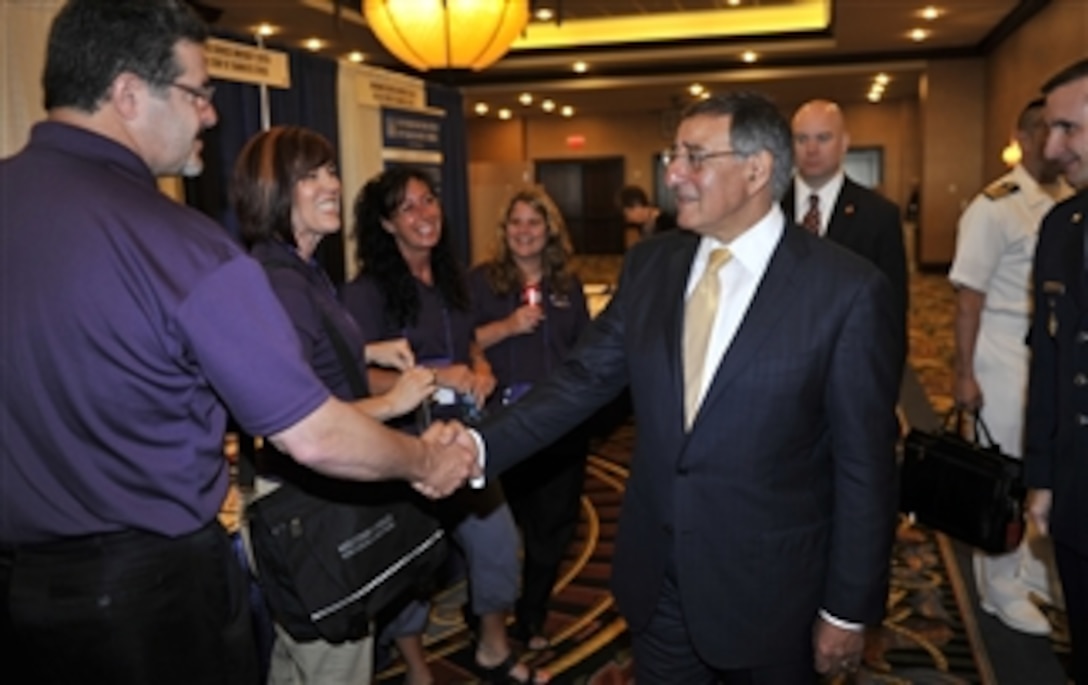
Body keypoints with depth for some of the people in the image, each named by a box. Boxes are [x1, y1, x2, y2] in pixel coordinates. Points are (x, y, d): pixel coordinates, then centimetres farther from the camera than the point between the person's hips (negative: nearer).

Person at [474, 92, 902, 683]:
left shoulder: (847, 290, -15)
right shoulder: (648, 265, 0)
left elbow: (865, 466, -11)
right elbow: (584, 378, -2)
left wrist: (849, 611, -6)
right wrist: (480, 447, -16)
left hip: (768, 588, -3)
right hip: (655, 579, 4)